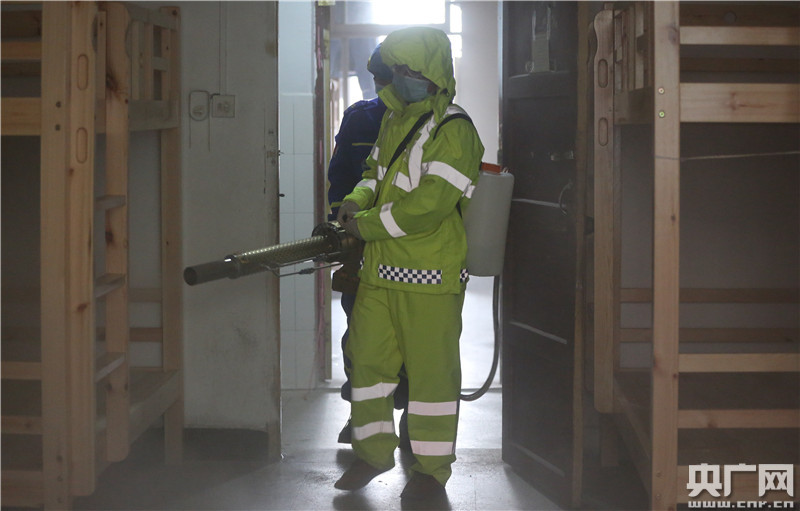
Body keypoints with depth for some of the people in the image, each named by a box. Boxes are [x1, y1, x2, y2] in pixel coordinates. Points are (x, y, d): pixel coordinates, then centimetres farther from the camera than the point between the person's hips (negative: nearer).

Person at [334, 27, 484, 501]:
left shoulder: (453, 131, -14)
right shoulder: (394, 119, 13)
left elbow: (429, 203, -22)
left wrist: (367, 226, -15)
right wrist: (357, 200, 5)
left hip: (429, 275, -8)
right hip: (380, 271, 8)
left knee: (430, 369, 1)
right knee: (368, 358, 12)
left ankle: (432, 469, 12)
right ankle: (374, 451, 27)